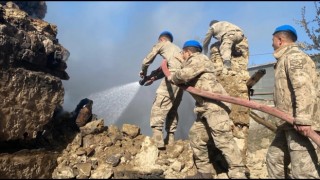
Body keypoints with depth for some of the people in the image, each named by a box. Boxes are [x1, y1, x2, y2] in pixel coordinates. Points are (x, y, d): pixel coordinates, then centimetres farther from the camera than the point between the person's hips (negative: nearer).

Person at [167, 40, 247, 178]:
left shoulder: (198, 59, -3)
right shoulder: (193, 63, 29)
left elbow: (184, 75, -17)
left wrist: (172, 77, 1)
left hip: (215, 103, -11)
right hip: (205, 107, 11)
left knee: (223, 138, -15)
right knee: (196, 135, 9)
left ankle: (238, 174, -11)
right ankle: (205, 171, 16)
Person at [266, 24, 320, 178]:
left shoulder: (294, 56, -8)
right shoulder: (285, 59, 23)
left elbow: (304, 88, -22)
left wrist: (302, 119, -29)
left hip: (299, 125, -10)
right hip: (288, 124, 10)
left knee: (303, 171, -9)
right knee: (274, 158, 14)